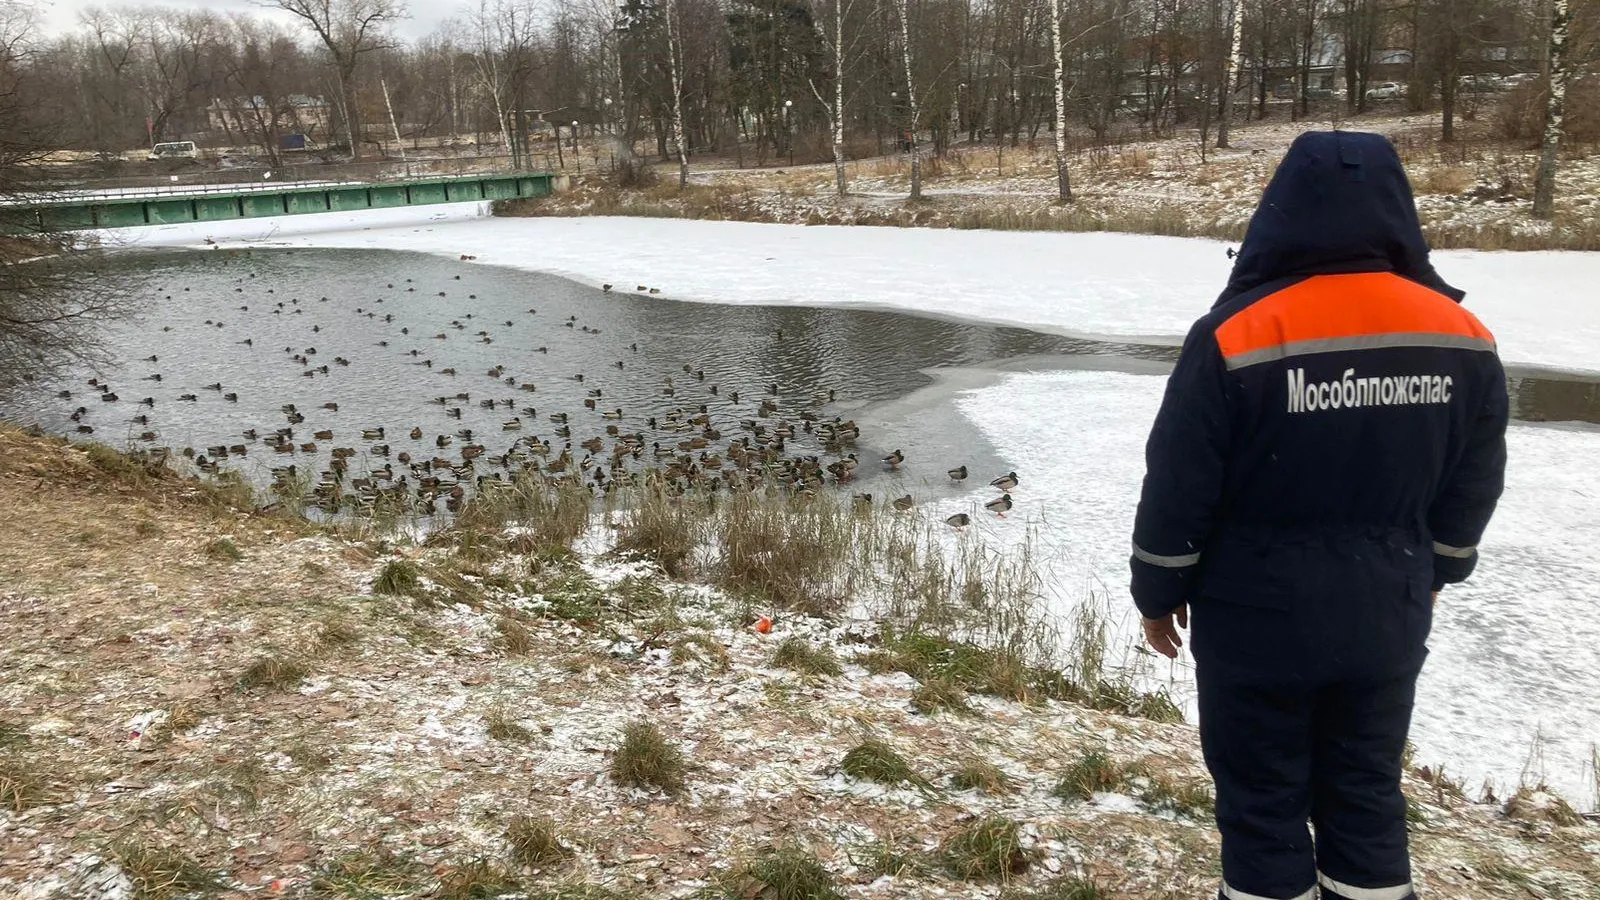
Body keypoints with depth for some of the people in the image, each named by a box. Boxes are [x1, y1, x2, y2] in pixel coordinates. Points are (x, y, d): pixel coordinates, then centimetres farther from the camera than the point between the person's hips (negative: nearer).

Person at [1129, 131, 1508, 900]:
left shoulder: (1237, 337, -18)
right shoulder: (1463, 337, -3)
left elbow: (1178, 486, -13)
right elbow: (1475, 485, 7)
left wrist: (1158, 593, 1)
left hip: (1259, 621, -4)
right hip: (1386, 619, 5)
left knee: (1263, 800, 10)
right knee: (1366, 793, 19)